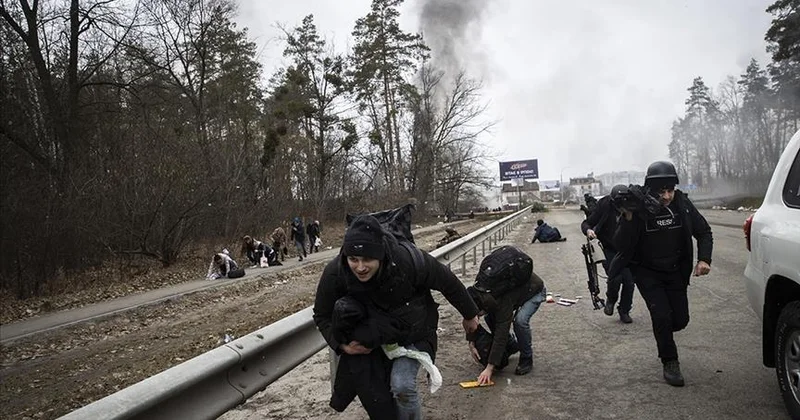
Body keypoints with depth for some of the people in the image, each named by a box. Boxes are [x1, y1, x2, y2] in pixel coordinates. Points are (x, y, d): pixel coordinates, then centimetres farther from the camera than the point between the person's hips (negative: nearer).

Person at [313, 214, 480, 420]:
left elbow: (449, 283, -16)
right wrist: (343, 345, -24)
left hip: (414, 334, -3)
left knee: (402, 385, -24)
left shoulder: (409, 261, -34)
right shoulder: (334, 273, -27)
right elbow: (322, 316, -8)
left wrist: (469, 314, 0)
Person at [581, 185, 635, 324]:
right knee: (615, 277, -19)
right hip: (609, 250, -2)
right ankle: (610, 300, 14)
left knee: (629, 281, -1)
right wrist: (588, 230, -31)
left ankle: (624, 312, 21)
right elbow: (586, 223, -9)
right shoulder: (604, 205, -14)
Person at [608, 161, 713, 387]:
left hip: (675, 271, 4)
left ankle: (662, 332, 39)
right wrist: (628, 218, -37)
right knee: (662, 315, -14)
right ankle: (670, 363, 6)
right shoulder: (638, 208, -20)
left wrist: (704, 259, -13)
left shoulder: (682, 204, -11)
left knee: (680, 320, 4)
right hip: (647, 272, -3)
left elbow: (704, 232, 3)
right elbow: (621, 245, -23)